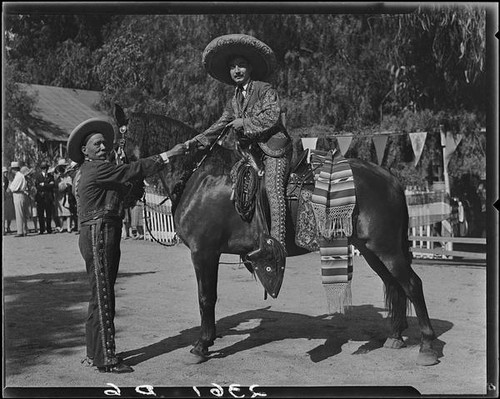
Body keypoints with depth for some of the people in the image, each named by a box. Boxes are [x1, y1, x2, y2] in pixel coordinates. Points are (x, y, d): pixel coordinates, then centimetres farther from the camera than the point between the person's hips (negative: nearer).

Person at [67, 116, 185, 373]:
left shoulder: (84, 173, 20)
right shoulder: (95, 169, -13)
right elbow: (133, 171, -19)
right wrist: (166, 156, -17)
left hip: (104, 234, 11)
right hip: (98, 234, -11)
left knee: (102, 295, 15)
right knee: (102, 296, -7)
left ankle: (95, 353, 24)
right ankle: (105, 359, -2)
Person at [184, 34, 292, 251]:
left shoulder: (265, 89, 0)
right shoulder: (234, 102, 19)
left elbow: (272, 116, -12)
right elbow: (219, 127, 16)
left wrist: (244, 123, -10)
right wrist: (195, 142, 5)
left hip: (274, 147, -8)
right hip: (252, 151, 8)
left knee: (272, 188, -23)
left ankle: (277, 244, -30)